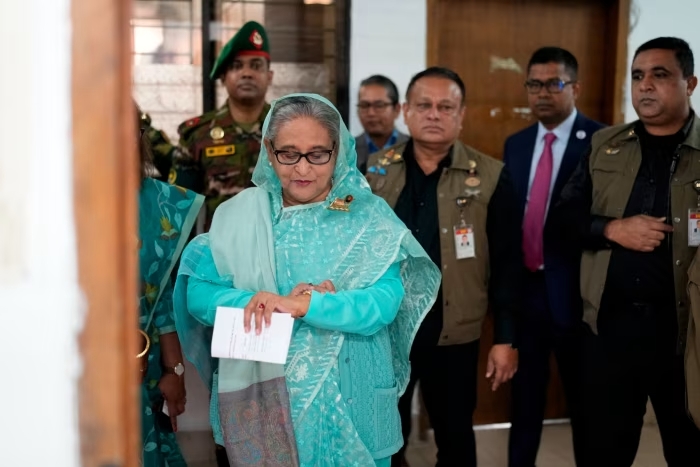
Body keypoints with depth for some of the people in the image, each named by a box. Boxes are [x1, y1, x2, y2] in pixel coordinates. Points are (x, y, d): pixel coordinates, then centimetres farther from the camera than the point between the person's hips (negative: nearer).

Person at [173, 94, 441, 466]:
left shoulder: (369, 217, -6)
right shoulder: (238, 213, -1)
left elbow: (383, 304, -17)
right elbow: (198, 294, -7)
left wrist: (301, 306, -26)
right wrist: (258, 302, -22)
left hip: (346, 398, -1)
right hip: (260, 397, 1)